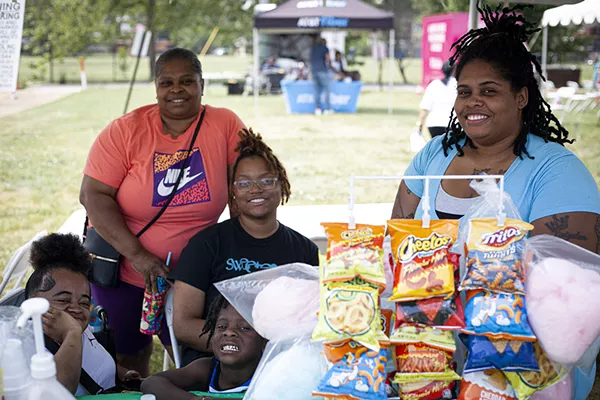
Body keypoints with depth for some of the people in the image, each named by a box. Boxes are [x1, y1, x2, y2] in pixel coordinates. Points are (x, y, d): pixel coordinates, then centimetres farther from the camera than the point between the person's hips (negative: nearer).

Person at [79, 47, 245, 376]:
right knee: (128, 361, 15)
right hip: (123, 271, 0)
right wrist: (138, 256, -23)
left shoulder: (225, 125, -8)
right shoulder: (125, 131, -11)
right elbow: (93, 195, -15)